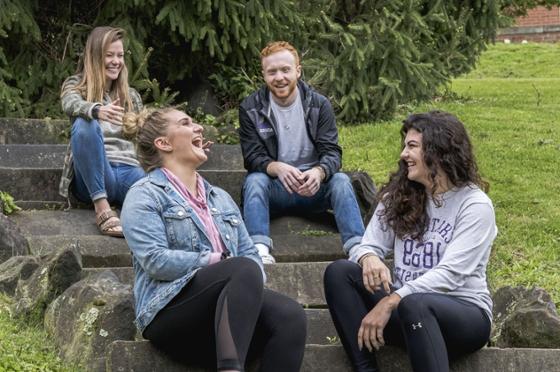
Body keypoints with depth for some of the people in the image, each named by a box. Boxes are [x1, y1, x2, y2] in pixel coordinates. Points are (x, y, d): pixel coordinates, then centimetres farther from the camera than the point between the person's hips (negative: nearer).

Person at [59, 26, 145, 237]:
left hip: (128, 170, 1)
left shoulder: (131, 96, 25)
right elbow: (70, 105, -13)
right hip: (92, 176, -1)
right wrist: (97, 110, -37)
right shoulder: (76, 85, 12)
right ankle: (102, 207, -38)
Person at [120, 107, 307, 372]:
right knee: (245, 269, -34)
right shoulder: (145, 195, 7)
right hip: (171, 313, -6)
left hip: (228, 309, 6)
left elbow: (250, 254, 19)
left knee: (290, 316, -27)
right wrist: (217, 261, -8)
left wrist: (249, 286, -5)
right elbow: (155, 260, -8)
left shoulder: (220, 198, 29)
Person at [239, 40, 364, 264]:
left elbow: (332, 152, -7)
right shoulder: (250, 109, 0)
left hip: (313, 187, 1)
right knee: (254, 180, -31)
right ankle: (259, 250, -48)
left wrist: (319, 172, -32)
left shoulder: (319, 105, 2)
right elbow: (252, 157, -7)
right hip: (274, 189, -1)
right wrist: (277, 168, -31)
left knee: (341, 180, -27)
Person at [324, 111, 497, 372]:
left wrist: (390, 303, -28)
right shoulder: (398, 198, 11)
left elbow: (451, 274, -18)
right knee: (339, 272, -17)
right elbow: (368, 246, 5)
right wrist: (369, 258, -22)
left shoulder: (475, 205, -8)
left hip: (463, 313, -5)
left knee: (414, 304, -39)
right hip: (404, 306, 6)